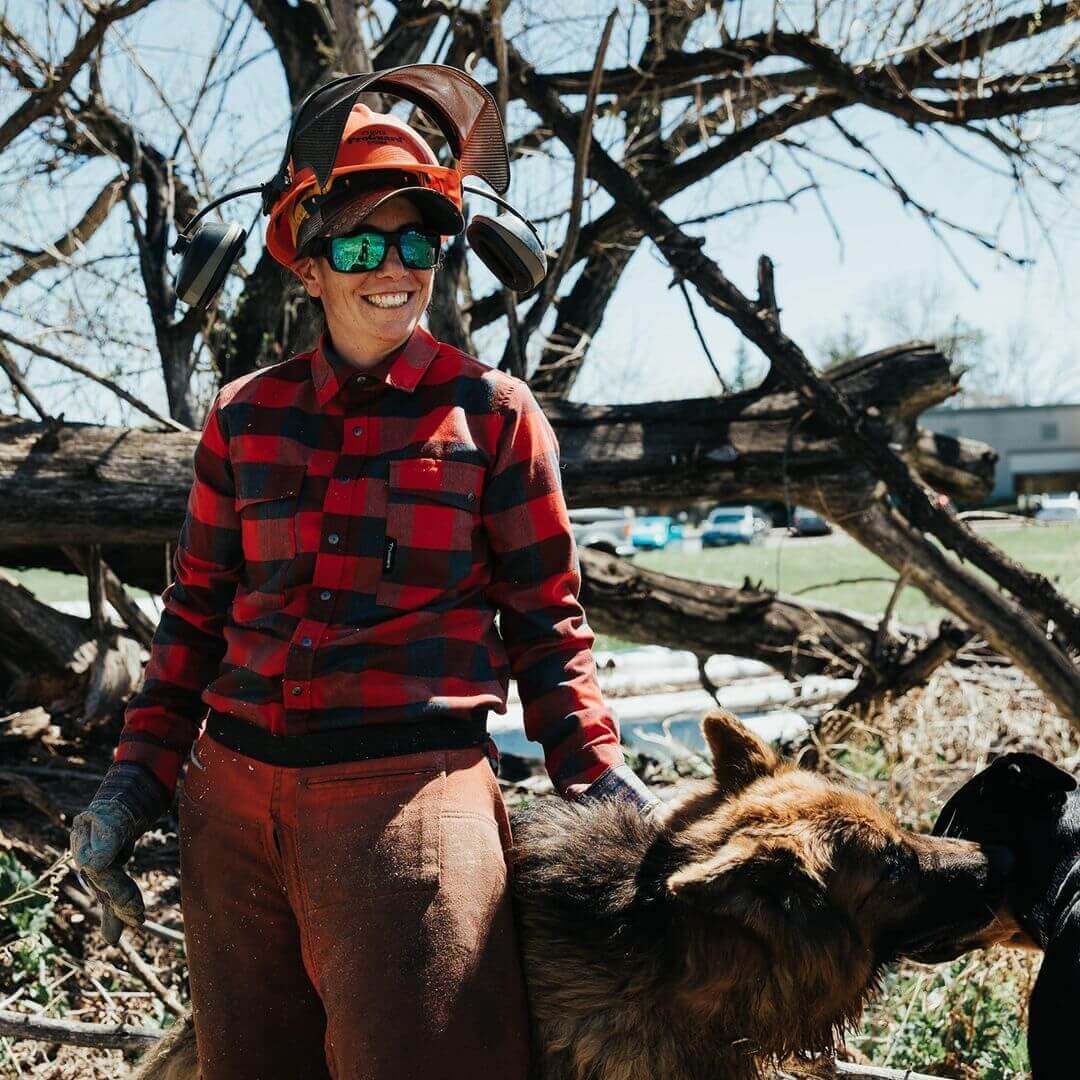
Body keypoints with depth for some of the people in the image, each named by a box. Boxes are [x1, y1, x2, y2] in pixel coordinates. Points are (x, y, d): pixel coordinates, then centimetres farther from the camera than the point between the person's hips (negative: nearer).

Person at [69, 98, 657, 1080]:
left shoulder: (493, 411, 1)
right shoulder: (247, 416, 9)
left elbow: (545, 618, 4)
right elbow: (198, 609, 14)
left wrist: (595, 773, -6)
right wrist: (139, 774, 7)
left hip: (413, 795, -3)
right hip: (231, 796, 4)